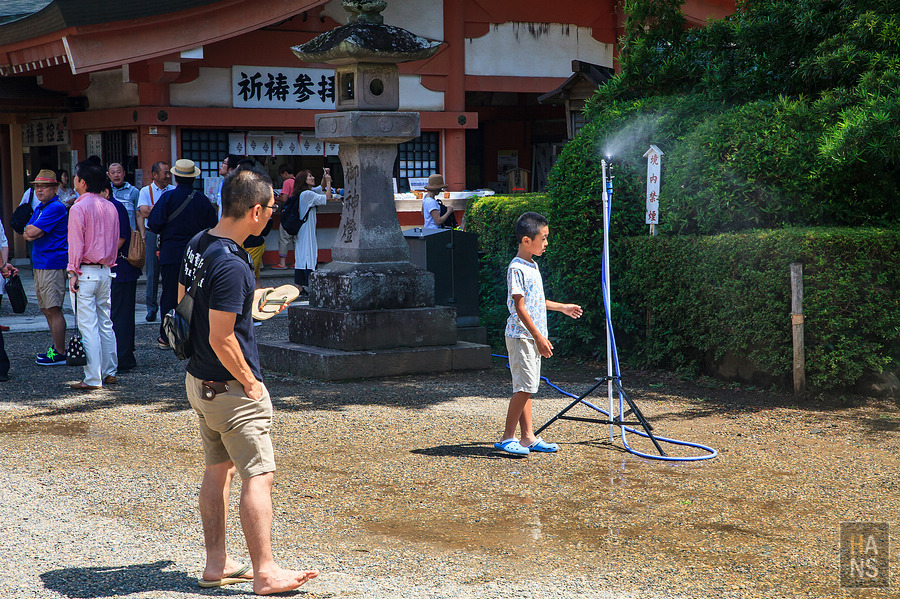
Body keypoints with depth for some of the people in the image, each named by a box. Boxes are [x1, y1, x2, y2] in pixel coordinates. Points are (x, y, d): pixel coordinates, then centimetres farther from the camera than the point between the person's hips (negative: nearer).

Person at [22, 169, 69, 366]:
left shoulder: (56, 208, -13)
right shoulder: (39, 208, 19)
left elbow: (32, 232, -17)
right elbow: (26, 234, 13)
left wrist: (32, 230, 4)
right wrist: (32, 233, -8)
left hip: (52, 265, -10)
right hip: (39, 265, 10)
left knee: (53, 310, -10)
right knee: (46, 310, 14)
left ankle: (60, 353, -7)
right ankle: (56, 347, 22)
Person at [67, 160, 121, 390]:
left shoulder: (79, 208, -12)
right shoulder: (110, 207, 8)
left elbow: (76, 244, -13)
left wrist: (73, 272, -9)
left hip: (85, 273, -7)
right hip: (105, 270, 7)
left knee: (88, 326, -5)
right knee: (106, 323, 13)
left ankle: (93, 379, -5)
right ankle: (109, 372, 17)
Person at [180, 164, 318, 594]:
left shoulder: (198, 246, 4)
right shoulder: (231, 265, -25)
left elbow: (179, 301, 17)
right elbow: (220, 339, -25)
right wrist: (250, 382, -13)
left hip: (198, 378, 10)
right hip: (230, 387, -10)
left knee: (217, 469, 16)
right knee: (259, 475, -4)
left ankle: (216, 564, 23)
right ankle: (266, 573, -2)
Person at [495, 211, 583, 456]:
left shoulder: (532, 266, 14)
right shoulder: (517, 269, -15)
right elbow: (520, 307, -19)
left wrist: (562, 307, 31)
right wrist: (539, 337, -21)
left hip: (532, 337, 9)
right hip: (521, 336, -9)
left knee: (526, 388, 10)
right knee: (525, 387, -10)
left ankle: (528, 437, 13)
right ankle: (507, 438, -4)